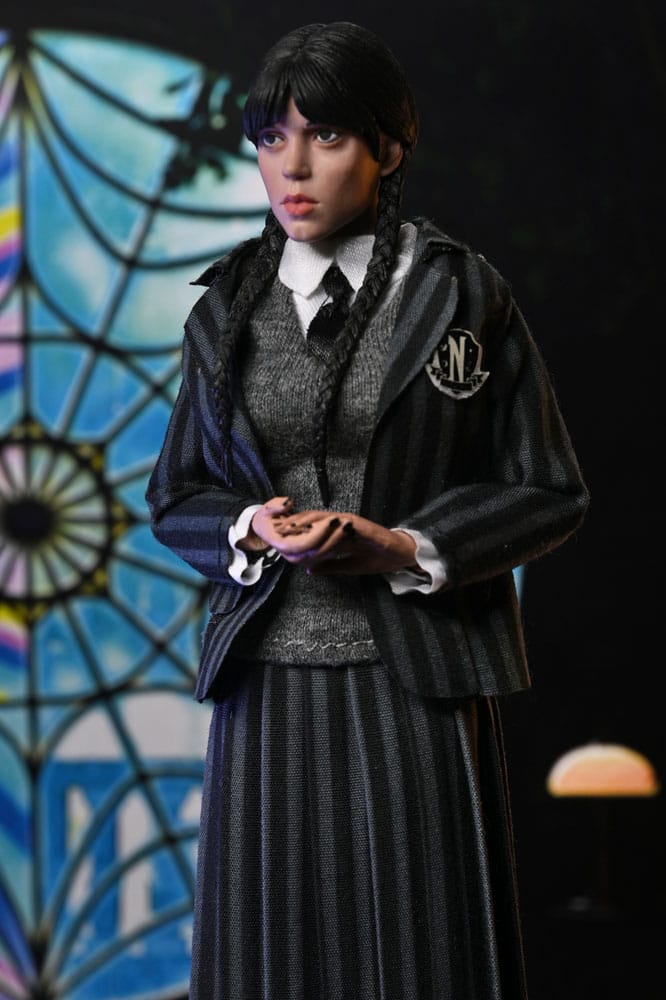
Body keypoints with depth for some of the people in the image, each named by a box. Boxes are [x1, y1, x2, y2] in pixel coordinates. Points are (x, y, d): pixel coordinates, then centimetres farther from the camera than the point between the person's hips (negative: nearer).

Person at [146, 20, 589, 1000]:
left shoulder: (463, 296, 0)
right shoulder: (227, 311, 9)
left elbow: (549, 492, 1)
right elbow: (175, 497, 15)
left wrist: (408, 549, -13)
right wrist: (251, 530, -7)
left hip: (415, 685, -3)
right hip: (269, 686, 3)